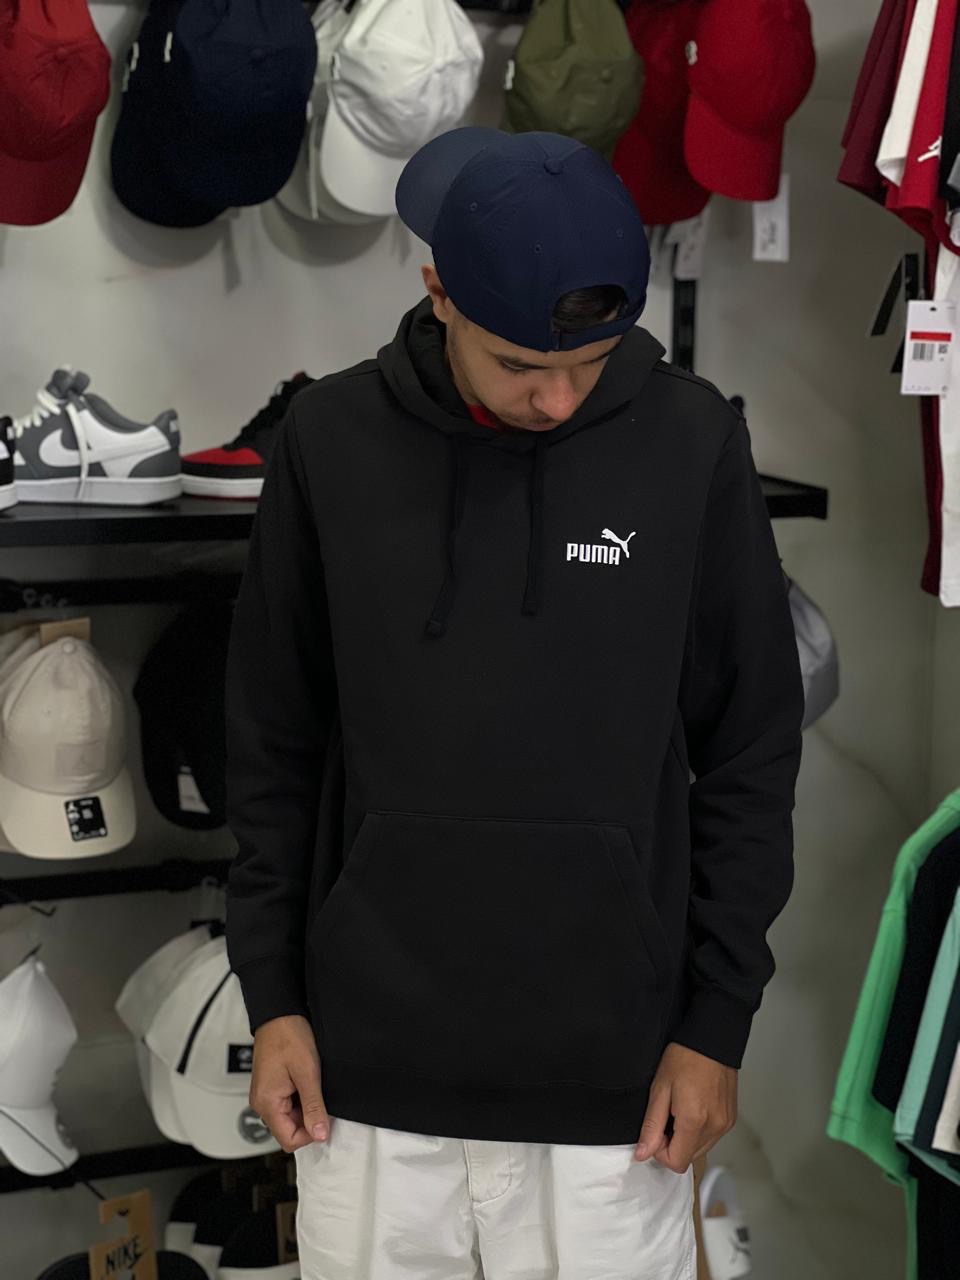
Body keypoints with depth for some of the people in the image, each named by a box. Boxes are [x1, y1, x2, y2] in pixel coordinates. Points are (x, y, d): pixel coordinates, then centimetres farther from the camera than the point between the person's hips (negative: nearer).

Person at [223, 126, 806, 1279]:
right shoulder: (330, 443, -4)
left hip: (611, 1066, -1)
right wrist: (271, 995, 2)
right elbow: (274, 744, 4)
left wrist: (719, 1019, -1)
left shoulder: (693, 446, -6)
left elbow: (750, 753, 0)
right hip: (370, 1063, 1)